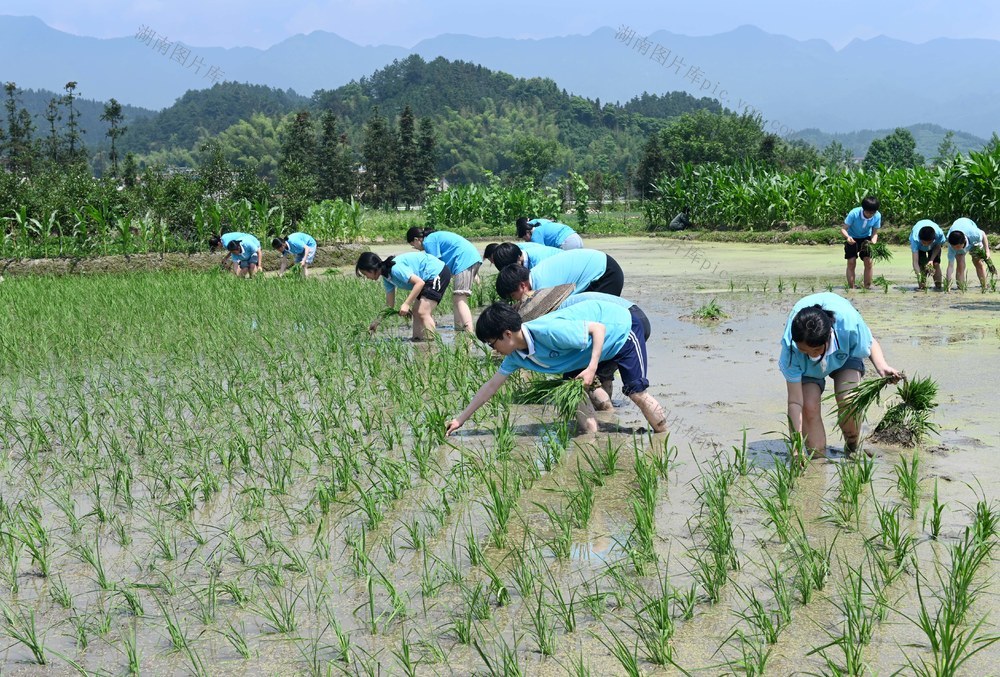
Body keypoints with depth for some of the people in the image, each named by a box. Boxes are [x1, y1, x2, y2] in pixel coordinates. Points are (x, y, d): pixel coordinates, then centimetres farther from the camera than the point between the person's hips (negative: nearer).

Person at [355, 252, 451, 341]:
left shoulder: (396, 269, -25)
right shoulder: (386, 277, 5)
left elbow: (420, 282, -27)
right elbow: (390, 305, 12)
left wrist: (406, 304, -26)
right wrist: (376, 322, 10)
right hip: (428, 278, 10)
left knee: (423, 312, -15)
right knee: (416, 311, 10)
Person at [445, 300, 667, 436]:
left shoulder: (549, 331, -37)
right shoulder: (516, 356, -10)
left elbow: (598, 328, -30)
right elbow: (492, 385, -1)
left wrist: (592, 368, -38)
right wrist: (461, 418, 0)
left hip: (622, 326, -8)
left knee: (636, 391, -8)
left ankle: (664, 435, 9)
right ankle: (591, 432, 3)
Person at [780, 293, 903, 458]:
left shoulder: (848, 321, -42)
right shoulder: (790, 347, -41)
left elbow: (870, 343, -15)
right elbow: (795, 402, -35)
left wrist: (882, 367, -36)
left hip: (845, 353, 0)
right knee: (809, 406, -24)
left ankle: (852, 449, 4)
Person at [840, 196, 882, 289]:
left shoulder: (877, 216, -23)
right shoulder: (854, 214, -31)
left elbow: (874, 233, -11)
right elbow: (843, 229, -26)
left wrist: (873, 243, -30)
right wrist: (847, 237, -47)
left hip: (866, 238, 2)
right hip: (852, 239, -2)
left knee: (868, 261, -8)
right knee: (851, 262, -11)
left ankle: (867, 287, 2)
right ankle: (851, 288, -6)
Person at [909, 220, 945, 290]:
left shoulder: (939, 234, -42)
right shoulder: (915, 239, -46)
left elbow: (937, 247, -17)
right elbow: (915, 262, -47)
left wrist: (932, 260, -31)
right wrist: (919, 276, -59)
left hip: (934, 245, 1)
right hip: (919, 246, -1)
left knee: (936, 264, -11)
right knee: (921, 265, -17)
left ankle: (938, 286, -1)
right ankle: (922, 287, -5)